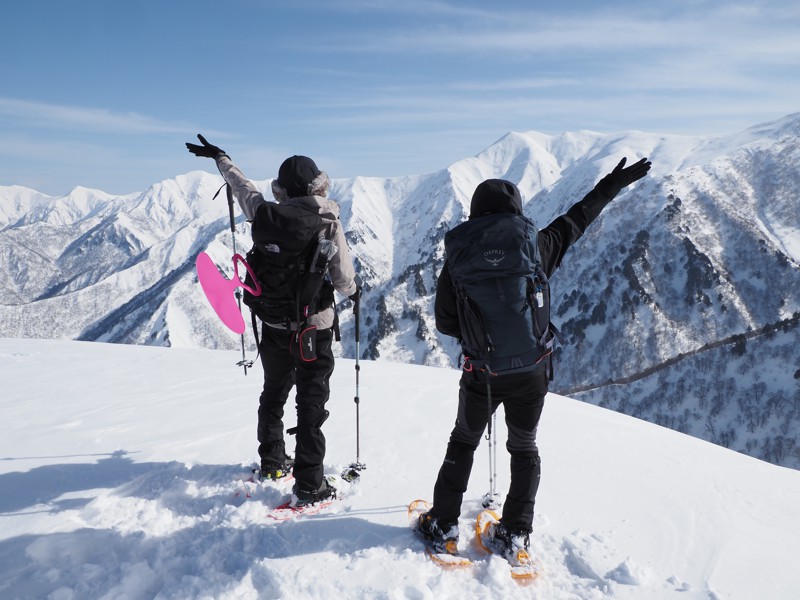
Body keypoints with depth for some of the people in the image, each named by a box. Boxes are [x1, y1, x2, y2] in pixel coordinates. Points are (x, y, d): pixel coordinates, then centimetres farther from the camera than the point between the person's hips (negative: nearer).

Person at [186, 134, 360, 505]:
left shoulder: (267, 215, -5)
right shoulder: (328, 222, -14)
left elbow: (243, 187, 14)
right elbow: (342, 276, -9)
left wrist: (220, 158, 34)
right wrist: (353, 291, 15)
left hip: (274, 324, 4)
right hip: (314, 326, -4)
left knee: (274, 393, 21)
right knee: (311, 403, 3)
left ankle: (272, 461, 38)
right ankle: (309, 485, 7)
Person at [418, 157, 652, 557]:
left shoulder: (458, 258, -11)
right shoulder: (535, 247, -10)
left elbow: (444, 322, -3)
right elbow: (576, 219, 7)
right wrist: (613, 184, 22)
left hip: (481, 374, 0)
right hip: (530, 374, 1)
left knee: (462, 444, 21)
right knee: (524, 449, 21)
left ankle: (443, 525, 24)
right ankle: (515, 534, 23)